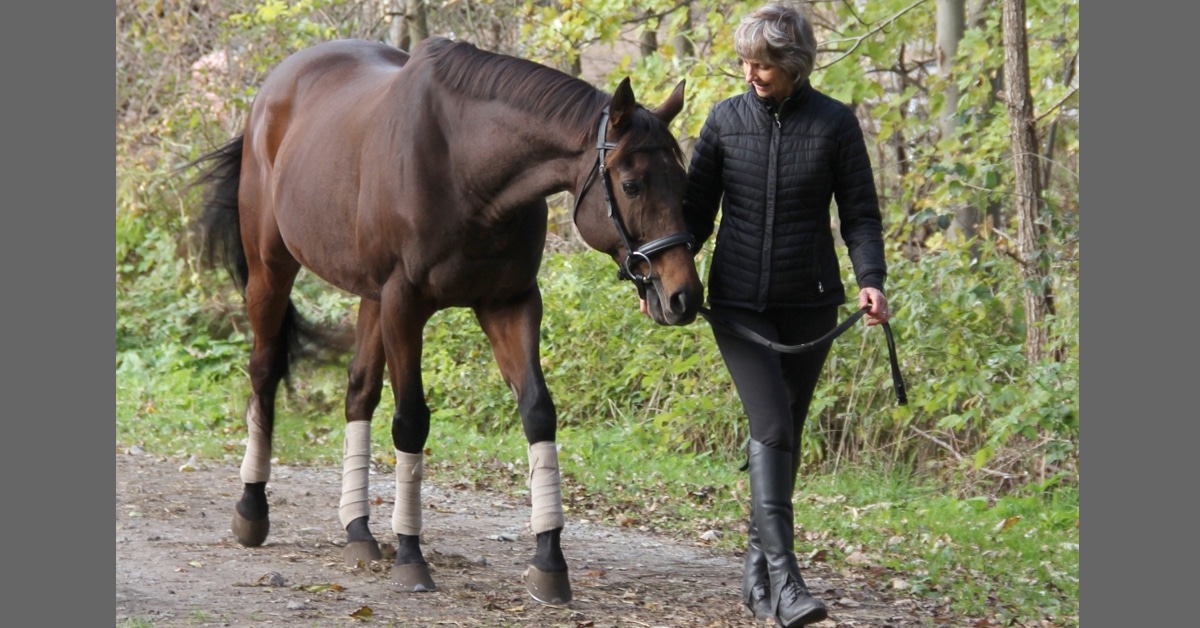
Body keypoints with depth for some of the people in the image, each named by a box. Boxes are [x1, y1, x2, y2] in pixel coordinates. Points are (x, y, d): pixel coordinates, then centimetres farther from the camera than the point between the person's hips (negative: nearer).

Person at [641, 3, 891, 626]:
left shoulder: (835, 124, -3)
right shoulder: (726, 120, 1)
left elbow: (861, 215, -2)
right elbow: (696, 211, 7)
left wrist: (871, 280, -17)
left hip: (808, 303, 1)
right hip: (738, 302, -1)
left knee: (783, 434, 10)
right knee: (772, 427, -15)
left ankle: (757, 574, 24)